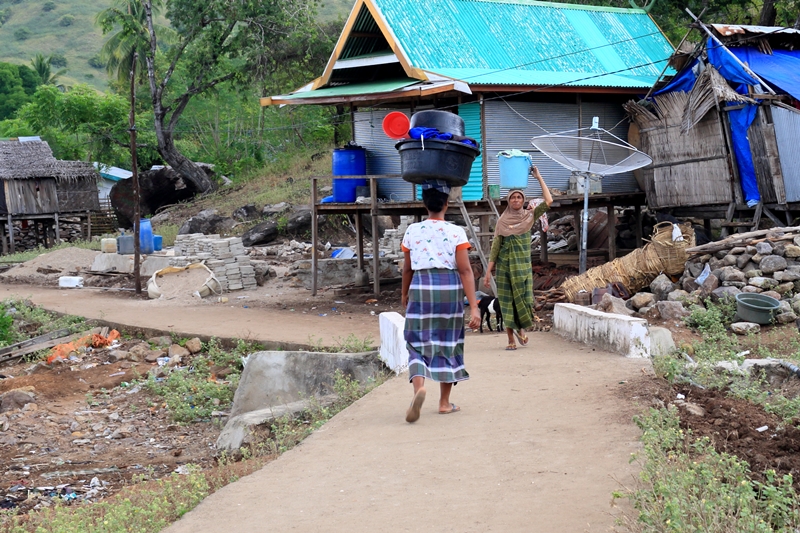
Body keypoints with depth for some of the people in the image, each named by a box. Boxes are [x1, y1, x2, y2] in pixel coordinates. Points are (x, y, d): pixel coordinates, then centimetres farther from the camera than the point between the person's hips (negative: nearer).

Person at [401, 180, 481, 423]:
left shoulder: (412, 231, 1)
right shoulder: (456, 232, -5)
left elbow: (407, 268, 9)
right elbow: (465, 270, -10)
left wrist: (405, 294, 27)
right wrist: (473, 306, -12)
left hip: (421, 287, 1)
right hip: (450, 289, 0)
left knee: (418, 343, 5)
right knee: (448, 343, 13)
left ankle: (419, 386, -25)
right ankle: (444, 402, 21)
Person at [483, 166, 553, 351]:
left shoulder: (529, 216, 5)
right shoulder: (502, 221, 3)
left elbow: (548, 201, -6)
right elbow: (495, 246, 1)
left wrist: (539, 178, -4)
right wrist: (489, 271, -4)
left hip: (523, 266, 0)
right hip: (504, 265, 0)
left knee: (523, 299, -4)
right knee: (507, 301, -1)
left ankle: (521, 327, 25)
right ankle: (511, 339, 4)